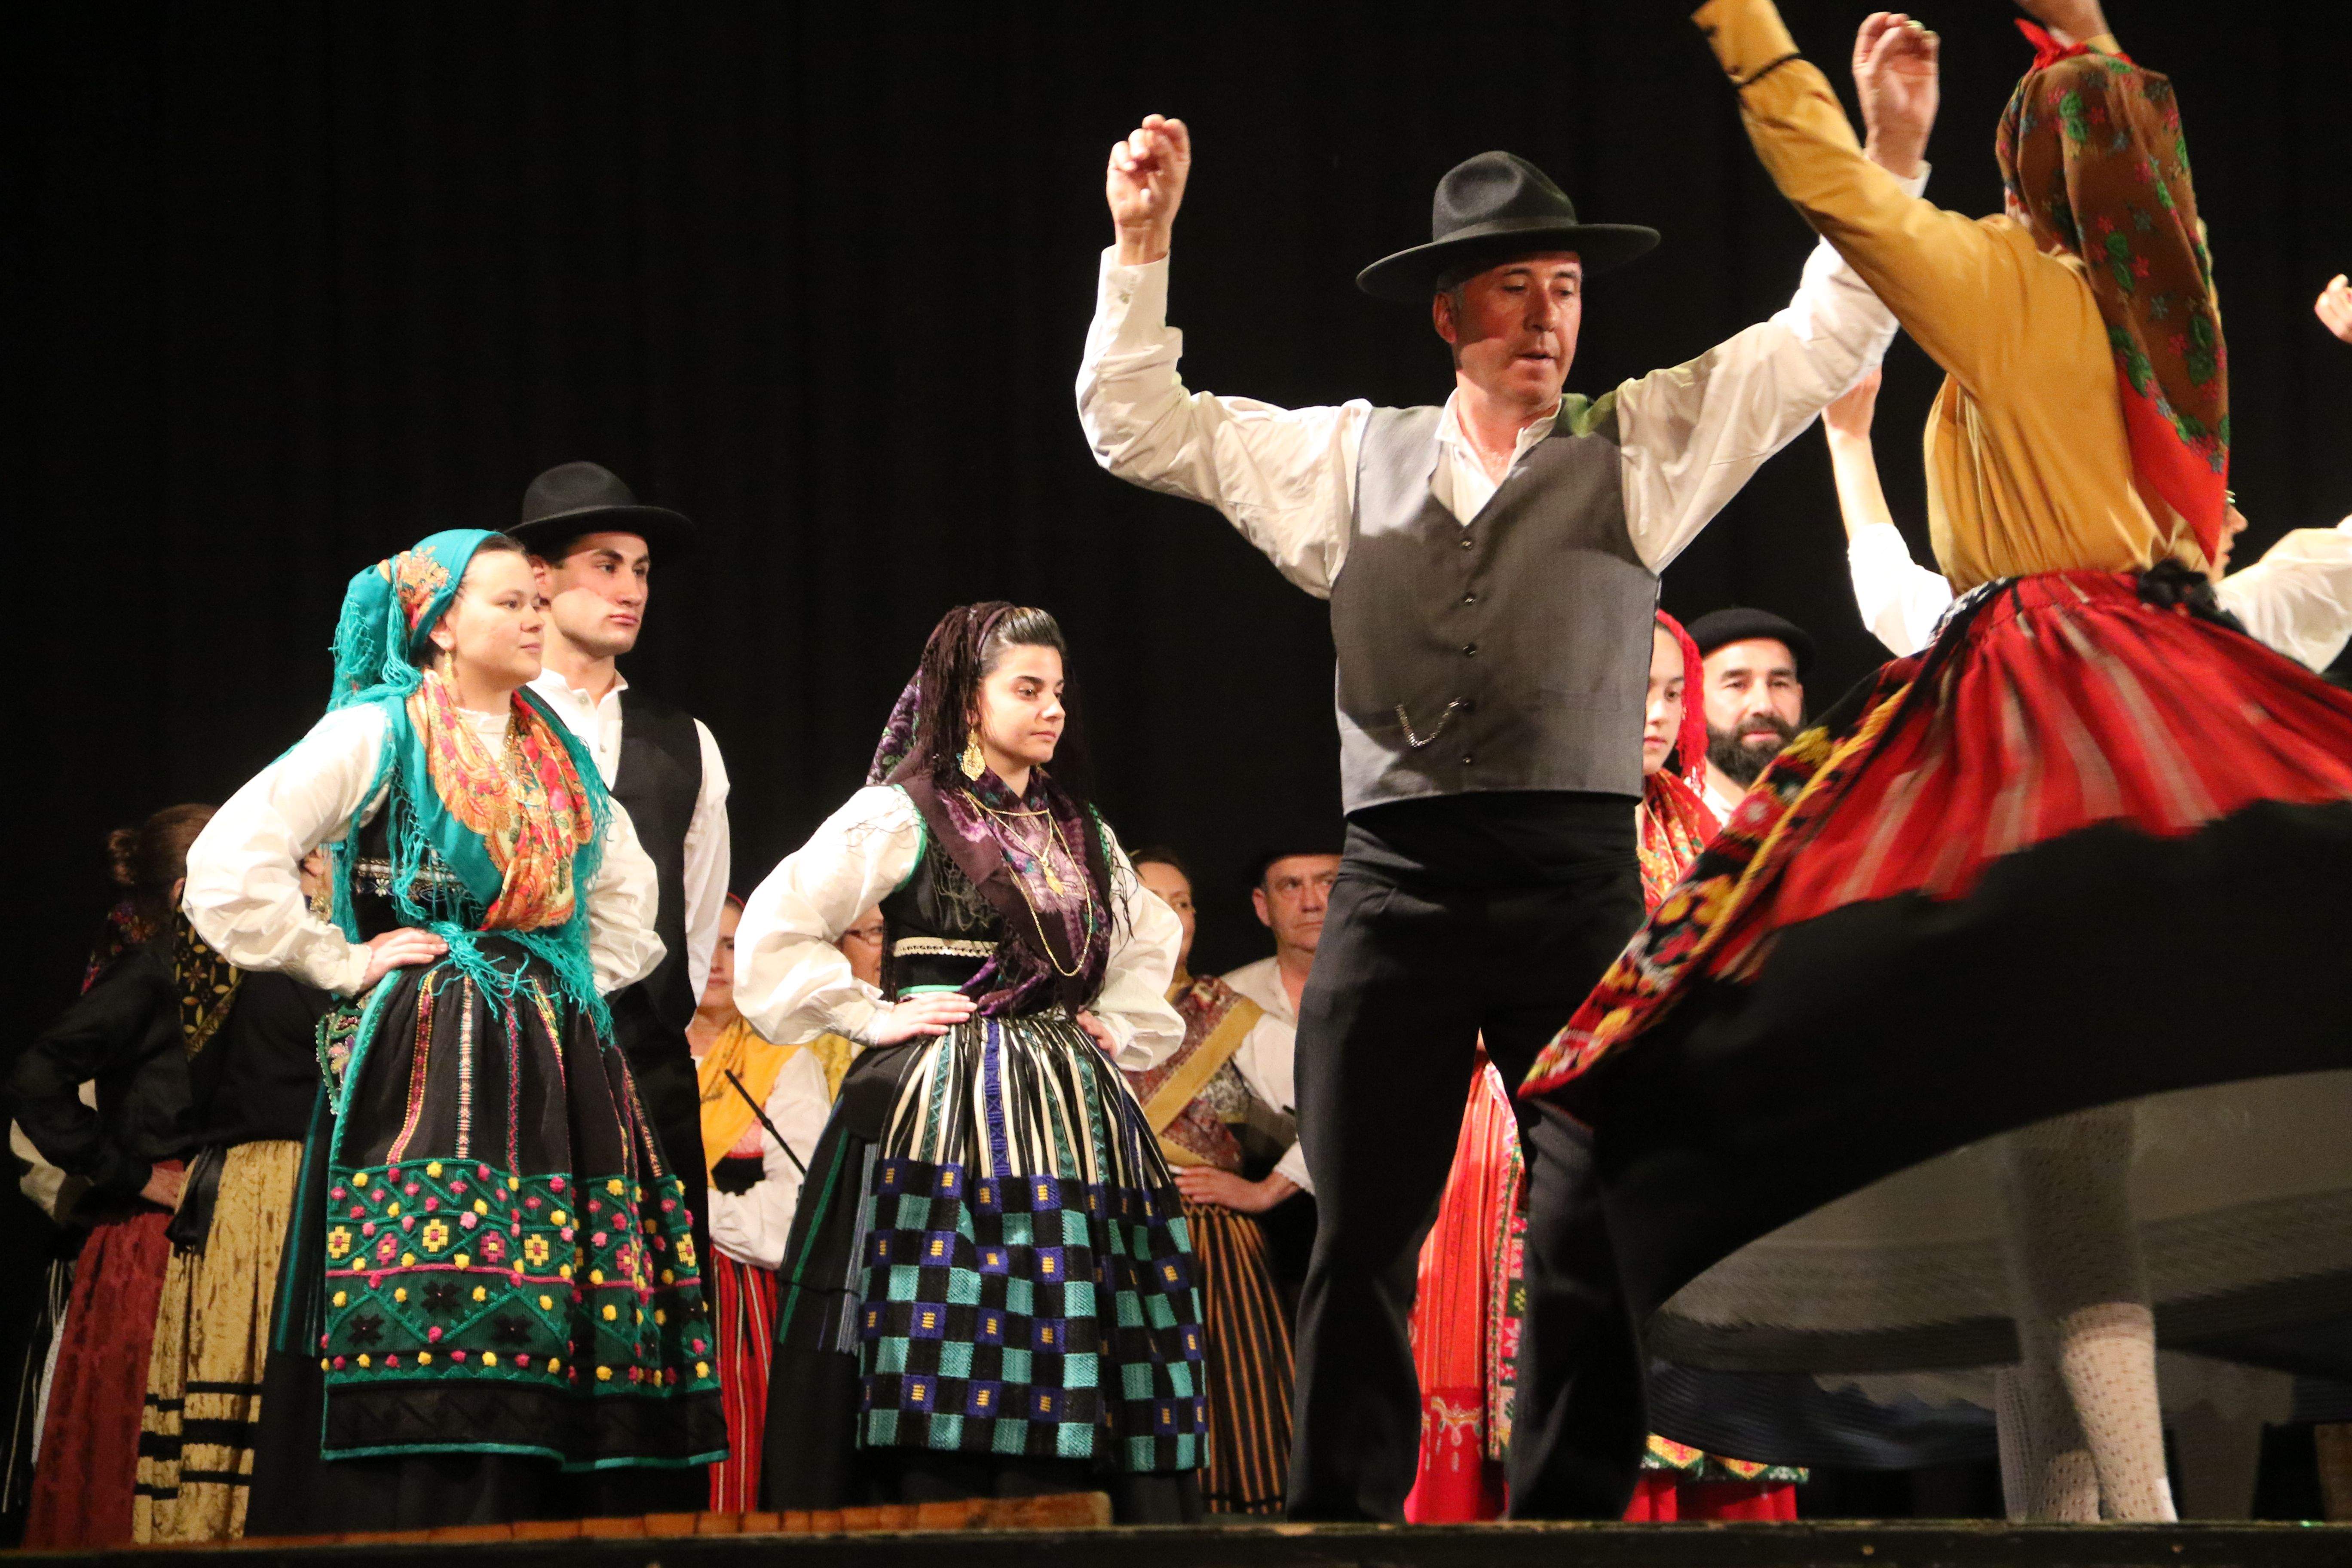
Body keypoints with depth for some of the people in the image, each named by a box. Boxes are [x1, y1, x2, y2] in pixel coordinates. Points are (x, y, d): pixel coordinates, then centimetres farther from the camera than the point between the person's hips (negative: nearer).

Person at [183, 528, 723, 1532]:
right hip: (427, 1063, -7)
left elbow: (626, 891, 34)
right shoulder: (377, 732, -3)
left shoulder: (557, 755, 17)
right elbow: (231, 863, -12)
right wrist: (342, 963, -9)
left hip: (554, 1069, 7)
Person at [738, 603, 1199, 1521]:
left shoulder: (1076, 827, 17)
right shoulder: (903, 813, -3)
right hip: (948, 1103, -6)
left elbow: (1151, 940, 33)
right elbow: (773, 931, -9)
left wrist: (1119, 1026, 18)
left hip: (1069, 1114, 6)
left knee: (1079, 1359, 0)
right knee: (955, 1372, -11)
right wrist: (877, 1017, -8)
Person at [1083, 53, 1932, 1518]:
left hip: (1576, 883, -1)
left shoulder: (1642, 445, 10)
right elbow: (1139, 429, 18)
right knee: (1362, 1241, 0)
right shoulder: (1350, 457, 16)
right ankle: (1340, 1520, 4)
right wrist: (1143, 246, 9)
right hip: (1398, 887, 1)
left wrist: (1889, 149, -5)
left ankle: (1566, 1517, 5)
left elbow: (1829, 339, 4)